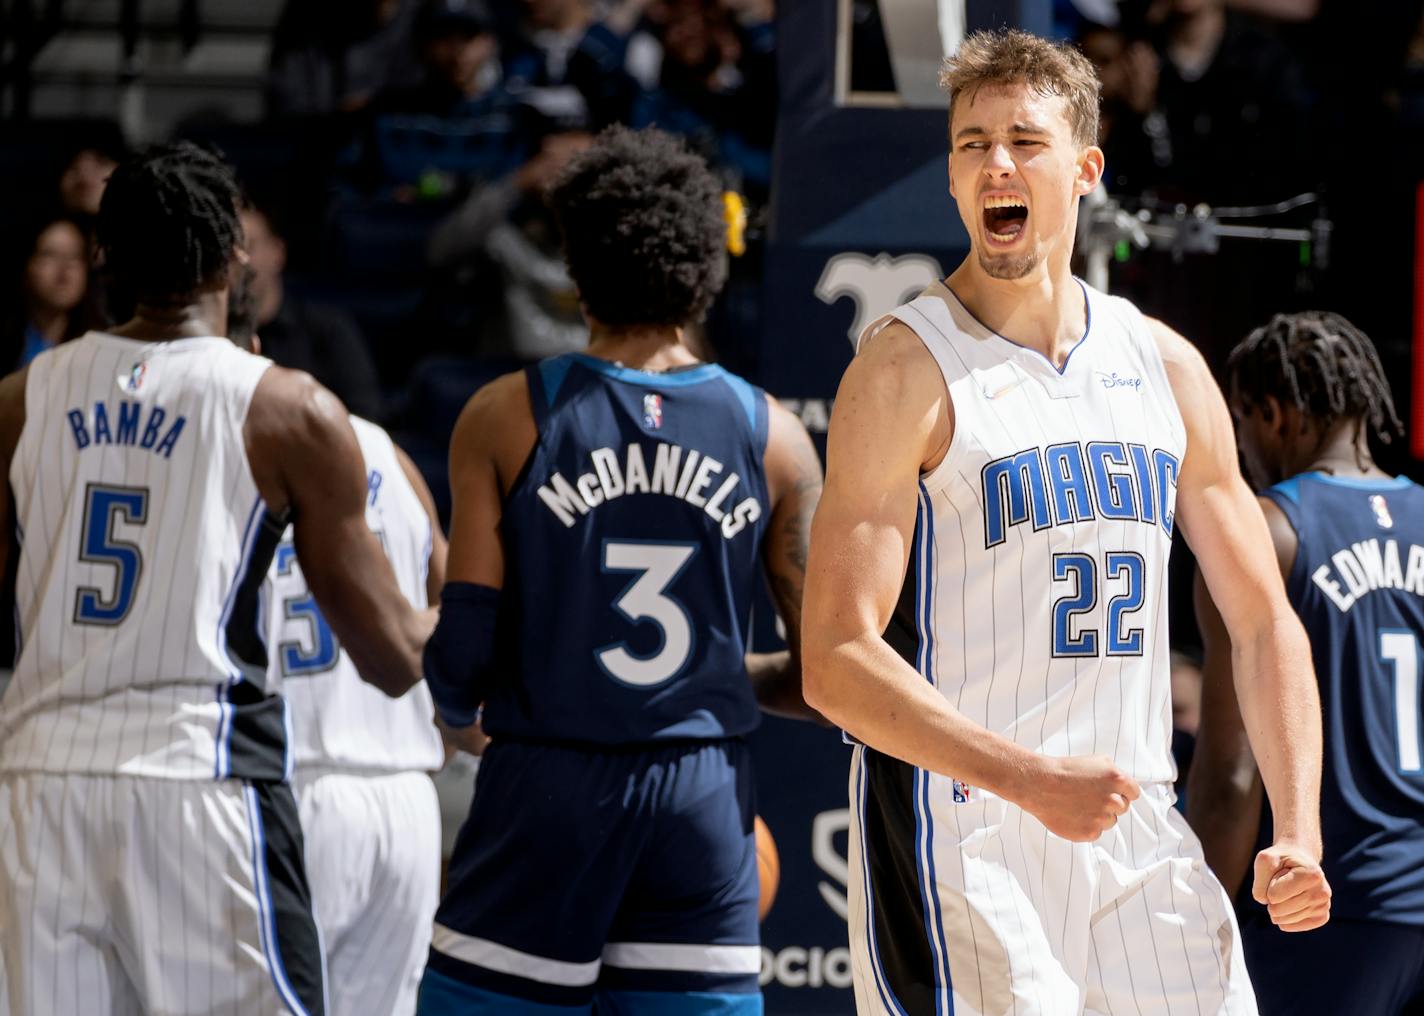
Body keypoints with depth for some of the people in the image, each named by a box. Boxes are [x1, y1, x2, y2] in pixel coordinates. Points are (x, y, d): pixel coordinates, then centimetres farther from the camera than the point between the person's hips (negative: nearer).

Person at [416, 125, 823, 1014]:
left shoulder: (507, 418, -3)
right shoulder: (774, 439, 3)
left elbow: (460, 660, -7)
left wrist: (456, 706, 16)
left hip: (546, 787, -2)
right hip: (708, 805, 2)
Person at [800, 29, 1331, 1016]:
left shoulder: (1166, 368, 11)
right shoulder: (908, 369, -6)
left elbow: (1265, 622, 16)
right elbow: (837, 662, -13)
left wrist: (1297, 832, 2)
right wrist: (1032, 780, -23)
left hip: (1138, 838, 5)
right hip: (961, 848, -5)